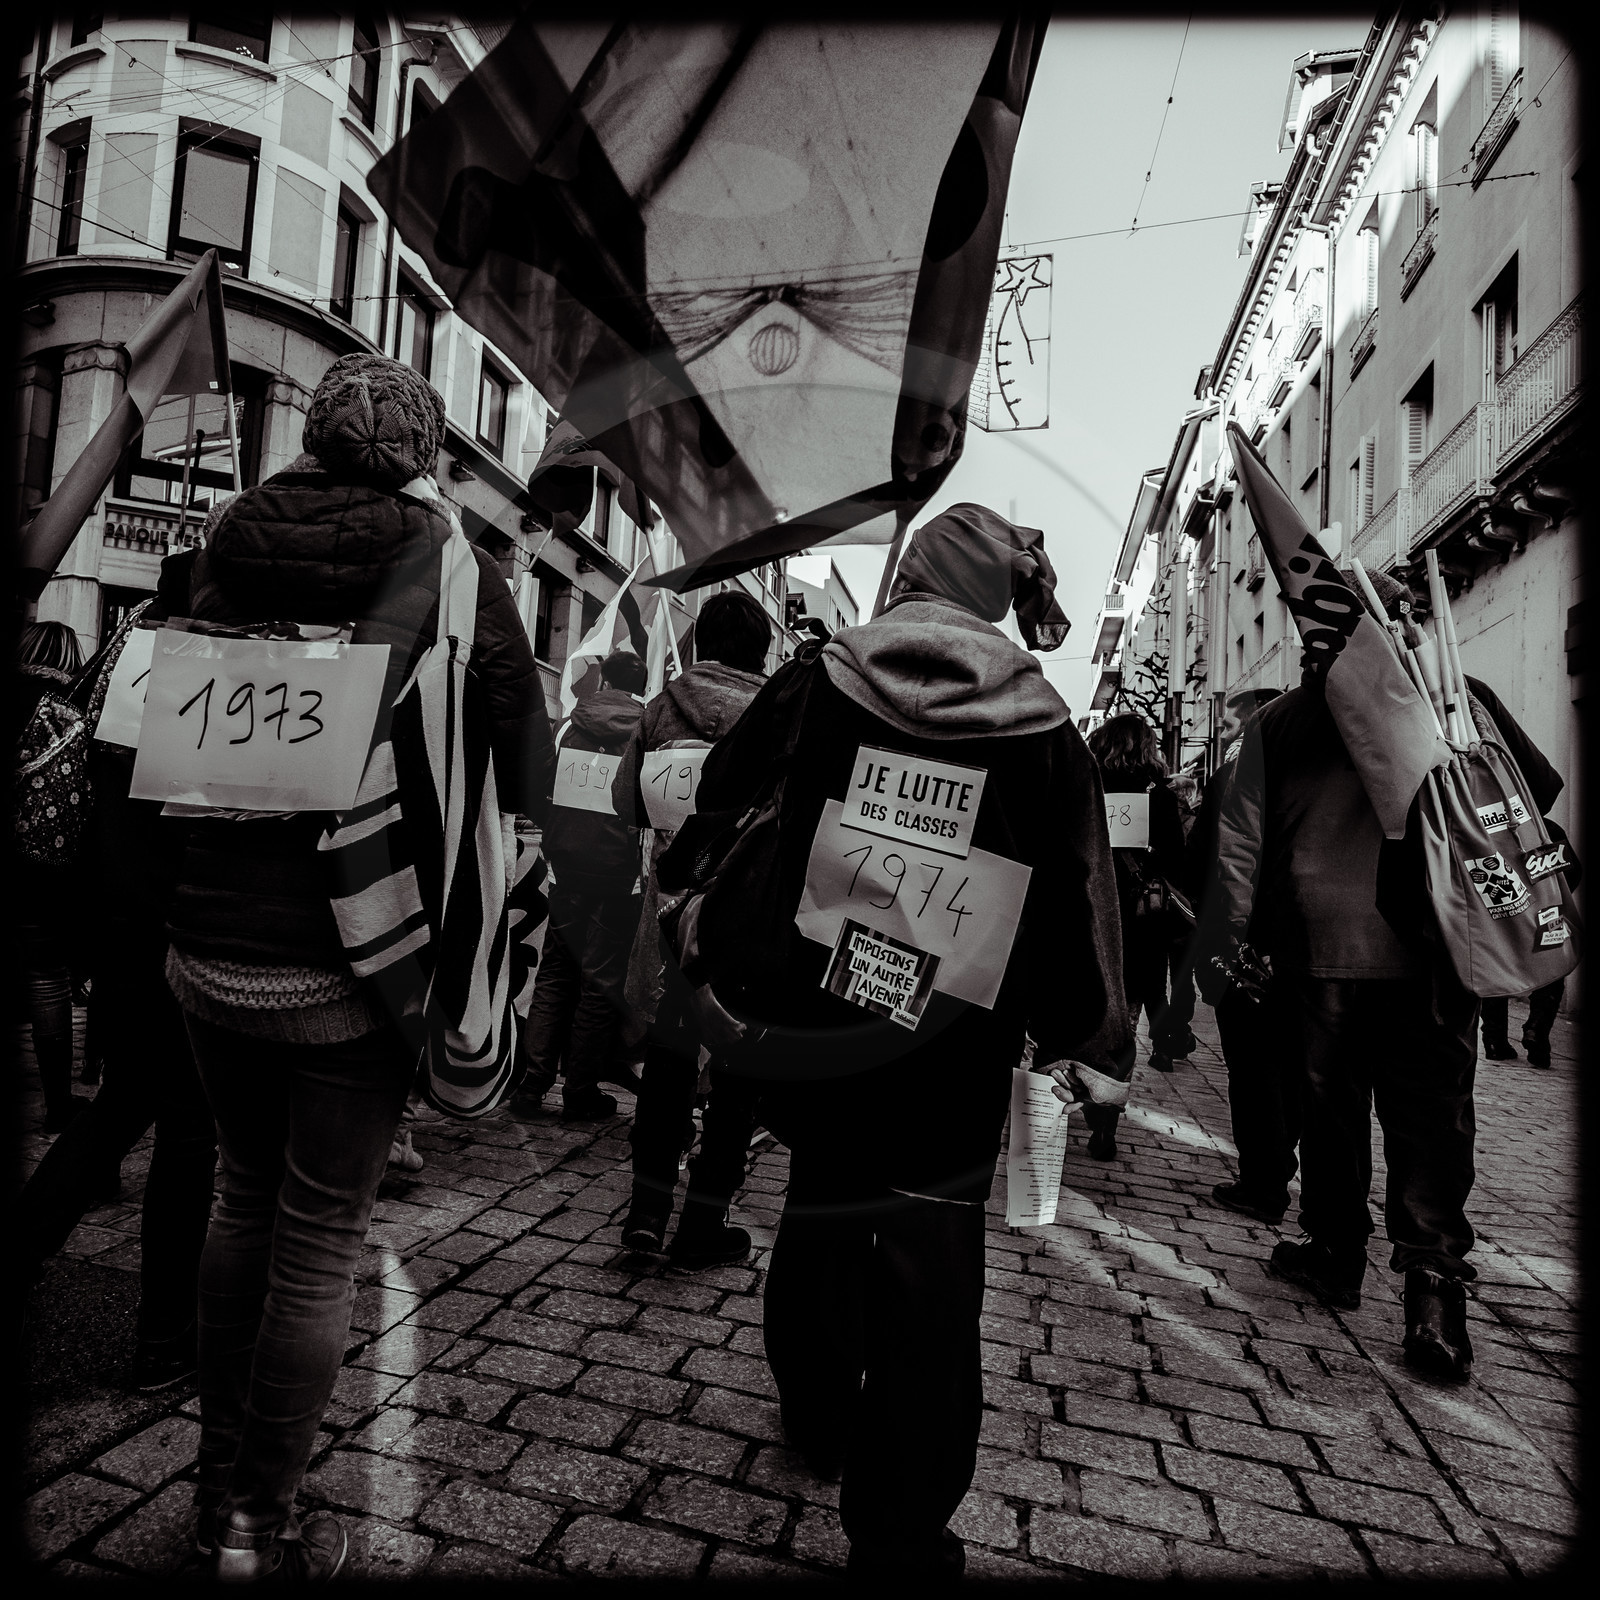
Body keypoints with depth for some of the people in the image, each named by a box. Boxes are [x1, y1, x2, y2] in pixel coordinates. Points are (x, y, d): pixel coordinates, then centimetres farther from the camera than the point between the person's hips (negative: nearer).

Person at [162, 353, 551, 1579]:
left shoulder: (233, 550, 3)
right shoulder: (445, 569, -9)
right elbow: (527, 771, -5)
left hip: (209, 945, 5)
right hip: (346, 965, -5)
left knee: (247, 1201, 24)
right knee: (319, 1244, 11)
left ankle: (221, 1484, 39)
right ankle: (264, 1530, 27)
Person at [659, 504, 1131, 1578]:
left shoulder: (814, 687, -2)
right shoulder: (1045, 730, -2)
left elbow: (721, 809, 5)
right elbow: (1079, 899, -1)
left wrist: (704, 936, 20)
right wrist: (1087, 1048, 10)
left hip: (808, 1017, 3)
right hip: (954, 1052, -2)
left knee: (824, 1203, 25)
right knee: (931, 1264, 8)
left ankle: (821, 1419, 47)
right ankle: (903, 1534, 17)